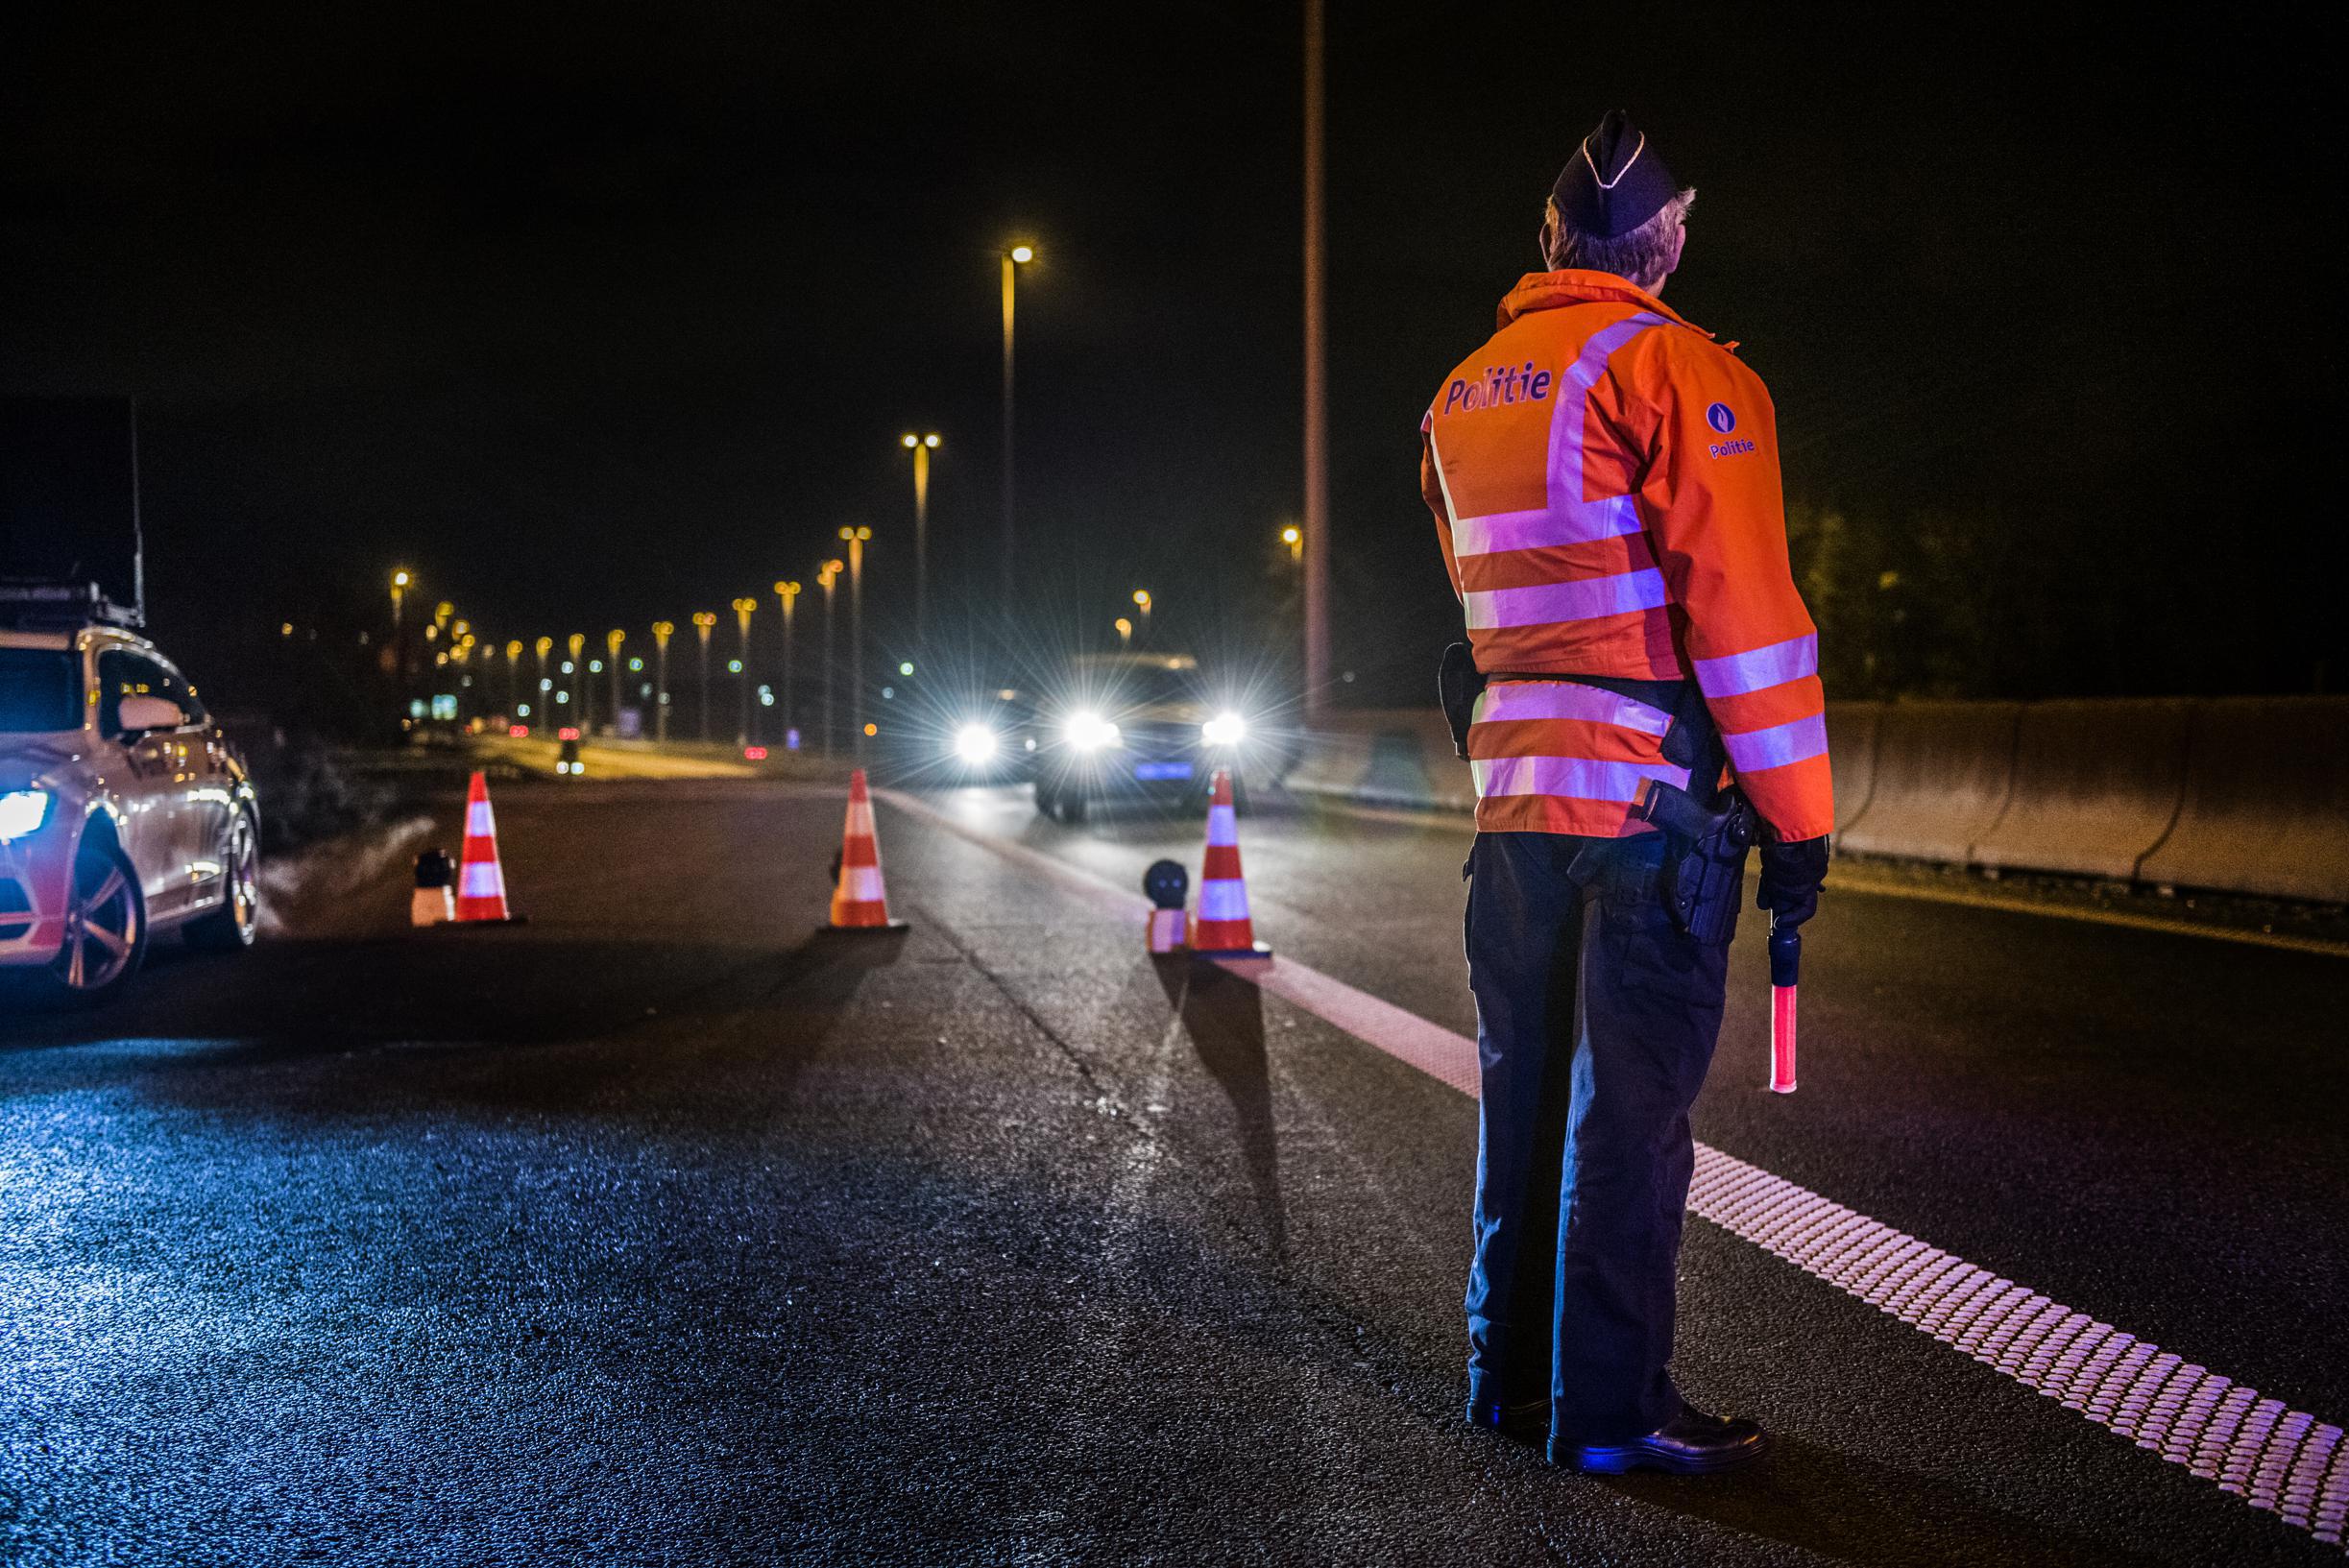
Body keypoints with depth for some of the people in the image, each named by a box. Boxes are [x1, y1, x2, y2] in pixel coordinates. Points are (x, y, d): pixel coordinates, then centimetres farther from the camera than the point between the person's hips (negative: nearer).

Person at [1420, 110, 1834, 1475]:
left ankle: (1513, 1370, 25)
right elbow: (1743, 605, -15)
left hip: (1514, 792, 7)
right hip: (1651, 795, -7)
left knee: (1526, 1091, 15)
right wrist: (1797, 816, -12)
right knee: (1629, 1108, -2)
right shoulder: (1678, 370, -11)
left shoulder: (1462, 398, 13)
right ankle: (1611, 1409, 4)